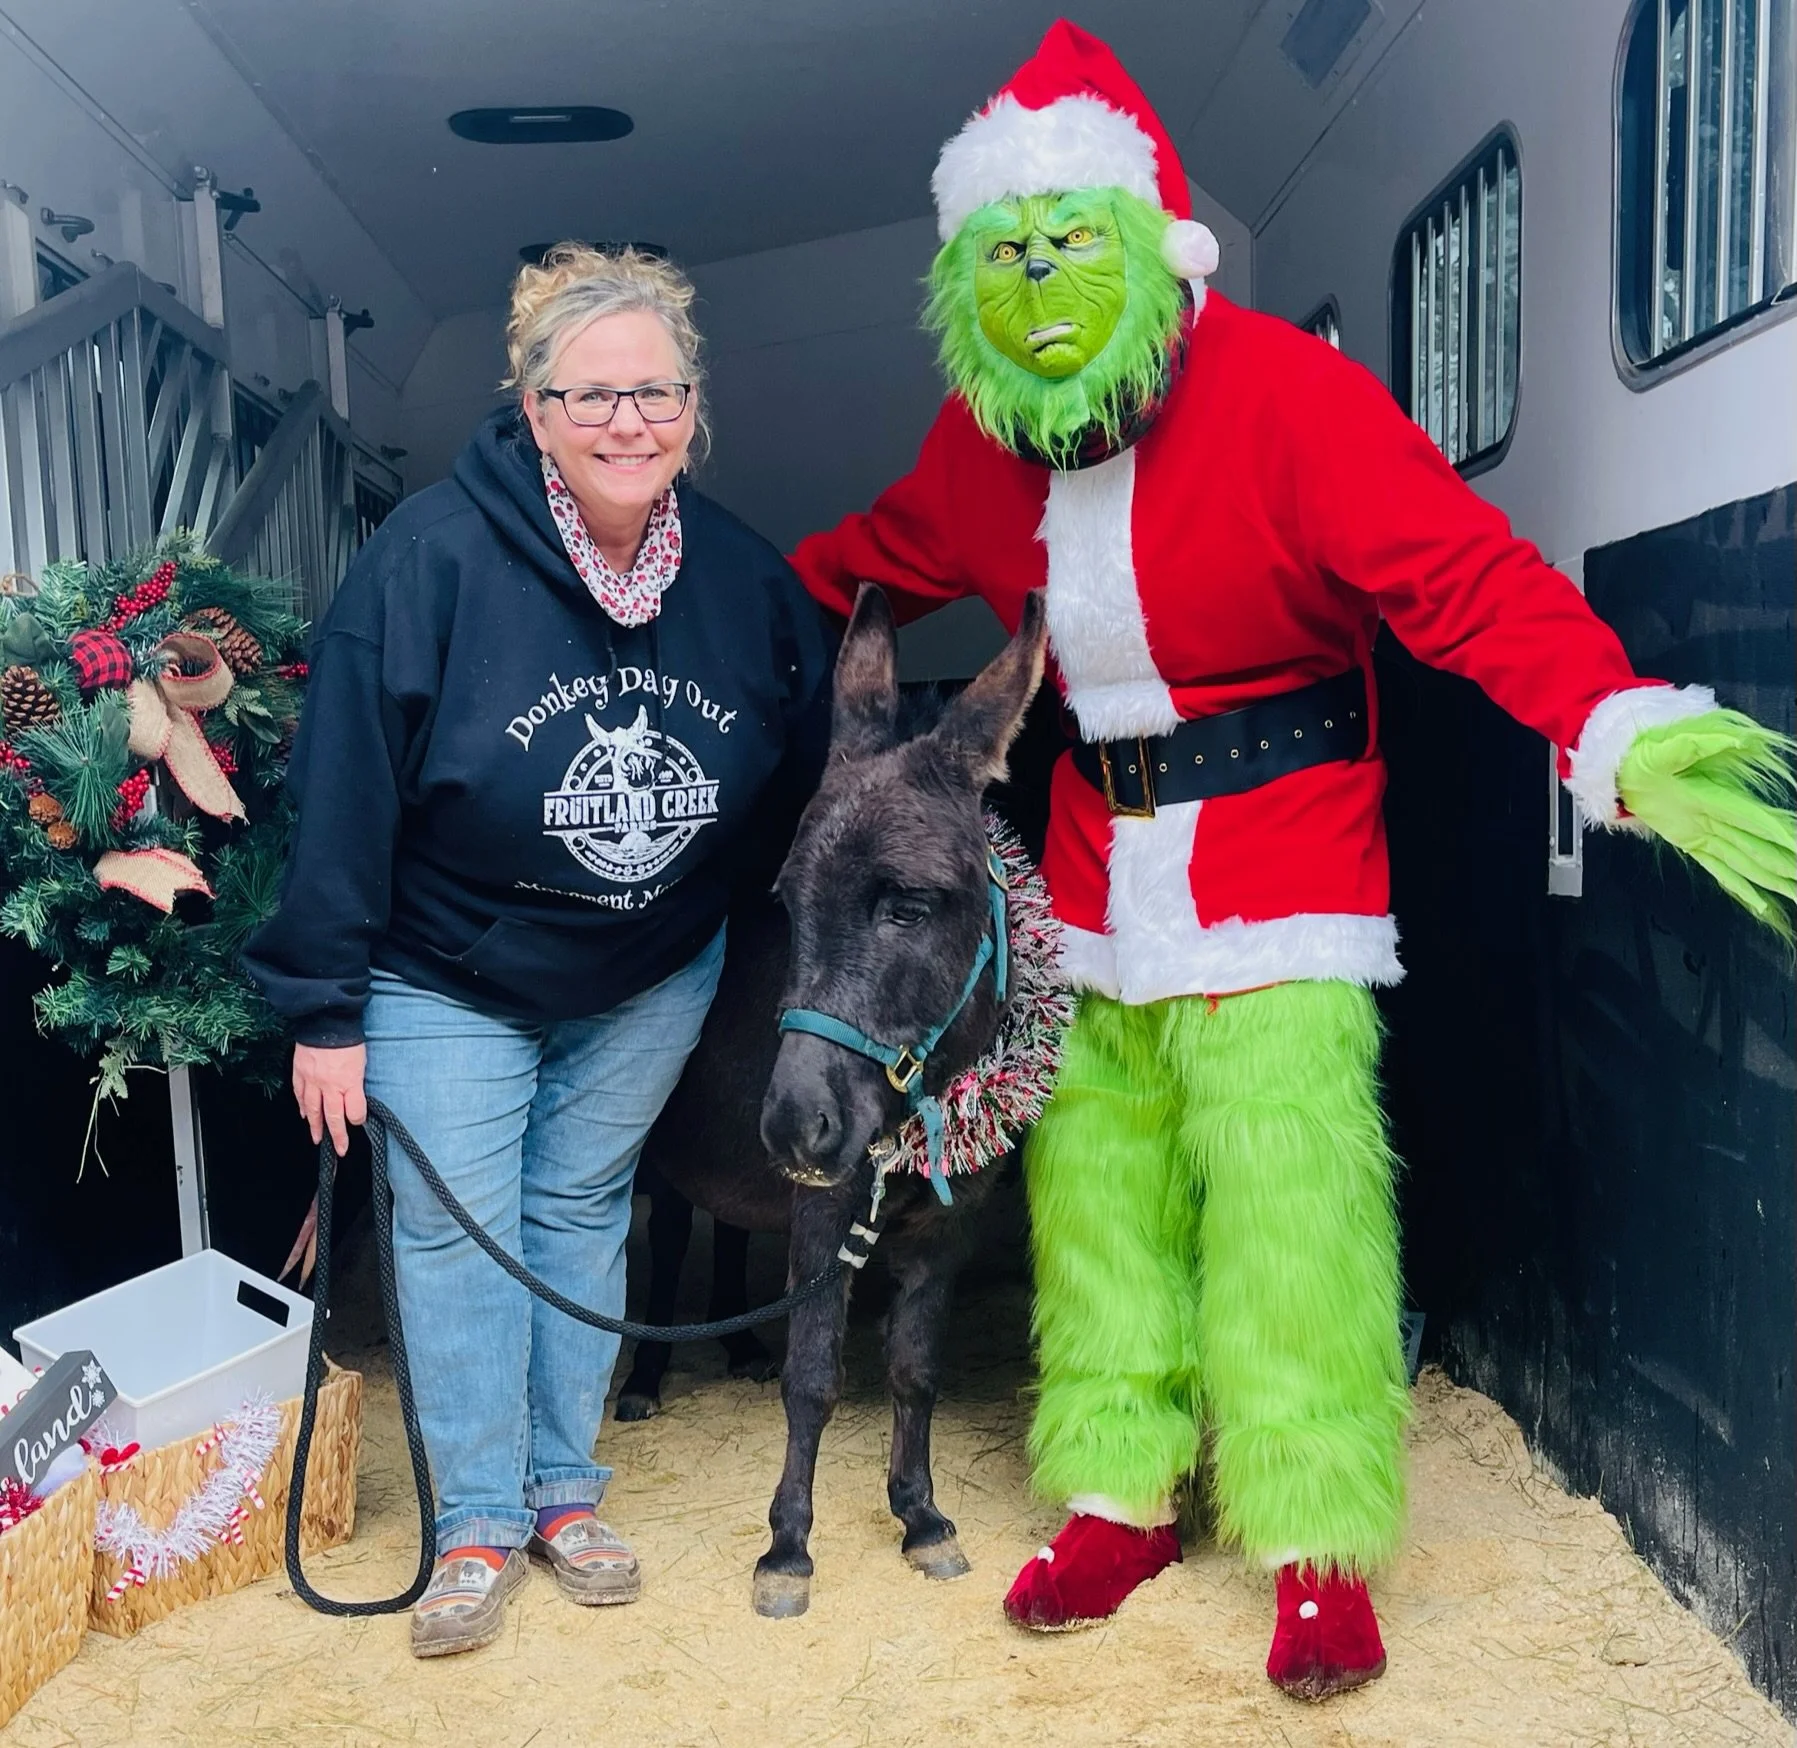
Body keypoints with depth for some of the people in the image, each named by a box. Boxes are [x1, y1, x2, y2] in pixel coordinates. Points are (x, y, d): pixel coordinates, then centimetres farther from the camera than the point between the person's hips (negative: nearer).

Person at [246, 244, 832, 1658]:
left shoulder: (750, 580, -10)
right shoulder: (433, 557, -23)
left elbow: (802, 779, 2)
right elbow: (344, 788, -19)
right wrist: (326, 1009, -16)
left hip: (652, 981, 3)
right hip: (446, 977, -3)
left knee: (582, 1212, 14)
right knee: (456, 1227, 1)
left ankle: (565, 1491, 28)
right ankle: (479, 1526, 18)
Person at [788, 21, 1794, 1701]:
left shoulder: (1285, 395, -17)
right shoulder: (981, 443, 1)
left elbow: (1466, 575, -25)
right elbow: (887, 551, 22)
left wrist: (1620, 734, -39)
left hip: (1278, 865, -5)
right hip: (1097, 871, 6)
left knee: (1287, 1203, -9)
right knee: (1094, 1188, 9)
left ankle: (1319, 1551, 7)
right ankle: (1120, 1494, 25)